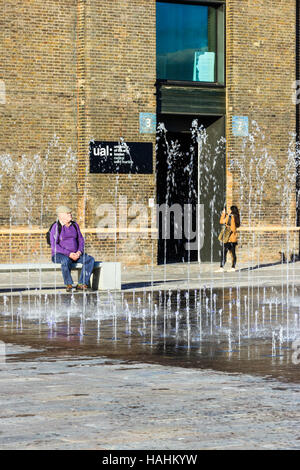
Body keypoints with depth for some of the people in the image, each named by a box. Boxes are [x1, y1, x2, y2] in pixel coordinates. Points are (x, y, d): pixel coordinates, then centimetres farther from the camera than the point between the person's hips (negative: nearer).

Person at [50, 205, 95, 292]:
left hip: (74, 255, 6)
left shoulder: (74, 225, 9)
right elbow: (54, 245, -16)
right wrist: (69, 254, -23)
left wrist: (79, 252, -8)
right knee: (66, 261, -41)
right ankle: (69, 285, -23)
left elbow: (81, 240, 13)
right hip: (60, 255, -6)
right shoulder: (56, 227, -9)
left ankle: (81, 284, -22)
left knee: (90, 259, -19)